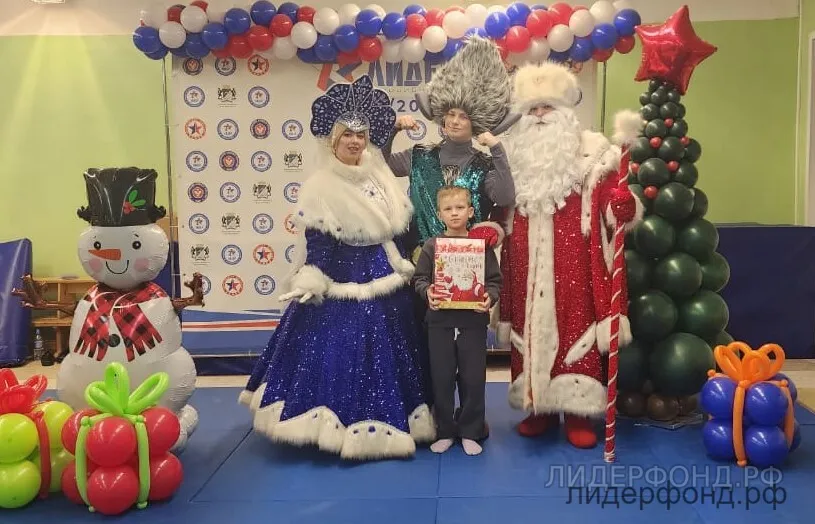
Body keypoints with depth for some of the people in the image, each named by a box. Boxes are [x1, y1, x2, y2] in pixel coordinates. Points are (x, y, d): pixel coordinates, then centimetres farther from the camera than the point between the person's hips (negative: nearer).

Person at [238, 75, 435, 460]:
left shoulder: (380, 178, 5)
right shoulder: (320, 187, -11)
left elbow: (400, 229, 11)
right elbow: (315, 245, -14)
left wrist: (407, 268, 11)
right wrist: (311, 286, -21)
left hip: (384, 284, 7)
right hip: (342, 287, -7)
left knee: (387, 355, 15)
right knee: (340, 355, -3)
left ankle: (381, 424, 31)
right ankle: (342, 430, 9)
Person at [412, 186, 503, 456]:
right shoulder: (431, 246, 2)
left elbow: (494, 280, 2)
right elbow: (419, 278, 3)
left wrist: (489, 298, -16)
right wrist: (427, 292, -17)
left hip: (473, 321, 0)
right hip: (440, 321, 1)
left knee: (473, 378, 6)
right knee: (441, 378, 8)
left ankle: (470, 432, 22)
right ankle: (444, 432, 22)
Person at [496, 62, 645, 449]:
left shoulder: (590, 153, 0)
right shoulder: (513, 156, 12)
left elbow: (616, 210, -11)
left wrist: (624, 154, -25)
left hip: (573, 269, -3)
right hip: (528, 271, 4)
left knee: (574, 330, -1)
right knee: (532, 333, 8)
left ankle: (578, 413, 11)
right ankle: (538, 407, 22)